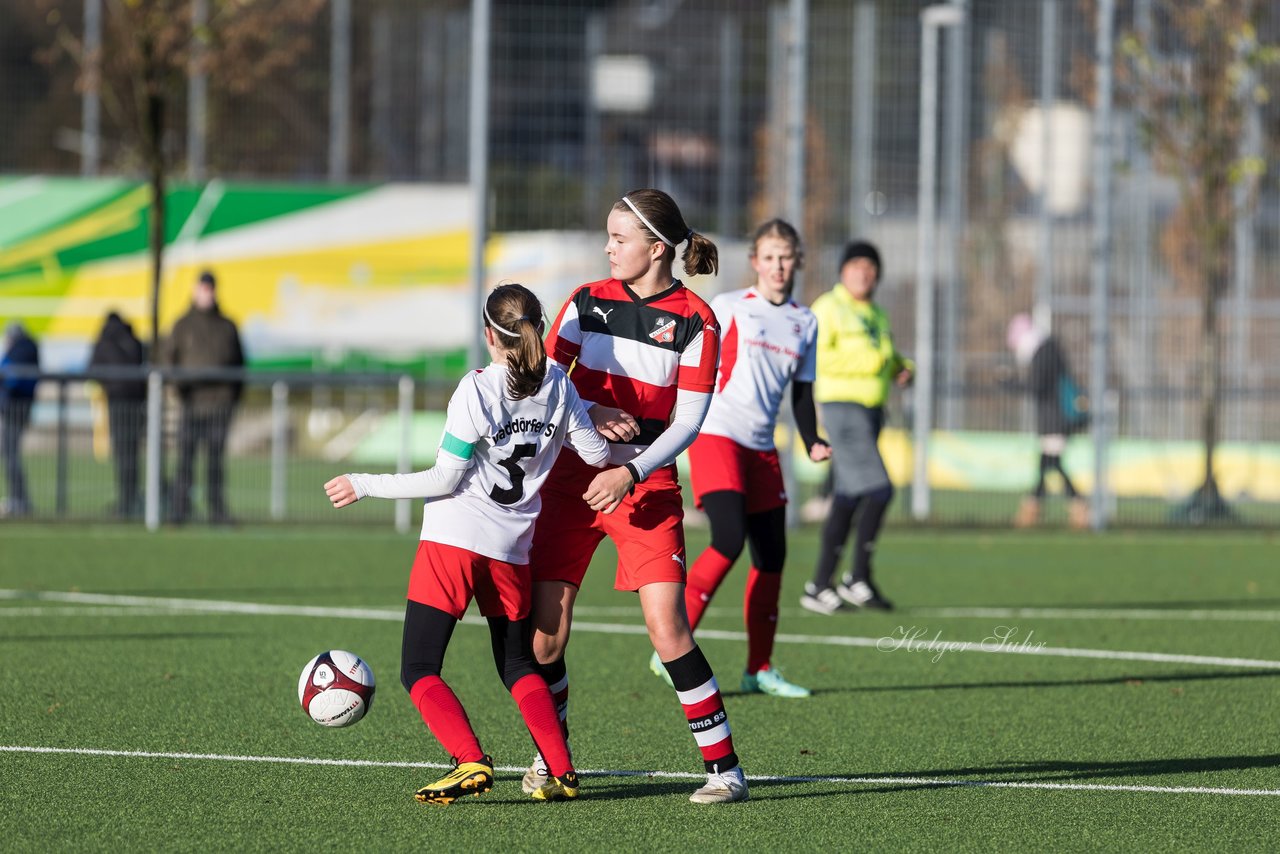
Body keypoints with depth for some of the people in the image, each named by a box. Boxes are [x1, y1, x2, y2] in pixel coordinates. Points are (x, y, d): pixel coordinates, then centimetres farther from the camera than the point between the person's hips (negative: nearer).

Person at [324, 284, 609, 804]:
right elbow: (597, 454, 10)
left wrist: (365, 486, -2)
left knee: (419, 672, -1)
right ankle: (561, 772, 7)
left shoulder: (477, 389, -10)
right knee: (518, 667, 21)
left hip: (452, 542, -5)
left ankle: (471, 762, -19)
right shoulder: (558, 386, 3)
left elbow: (445, 480, -10)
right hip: (512, 549, 5)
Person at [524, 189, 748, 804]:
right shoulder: (587, 302, 4)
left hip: (647, 482, -3)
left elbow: (688, 420, -7)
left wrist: (632, 472, -18)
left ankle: (724, 768, -7)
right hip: (573, 476, 3)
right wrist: (591, 414, -14)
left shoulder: (695, 320, -5)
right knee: (545, 631, 0)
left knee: (666, 627, -15)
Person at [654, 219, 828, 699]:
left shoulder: (805, 323, 14)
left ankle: (759, 669, 15)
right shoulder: (729, 309, -2)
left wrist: (812, 443, 3)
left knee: (772, 556, 4)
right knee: (729, 541, -22)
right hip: (715, 436, -6)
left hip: (761, 448, 6)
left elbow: (802, 393, 17)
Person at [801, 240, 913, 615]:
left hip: (872, 411, 9)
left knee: (848, 500, 9)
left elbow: (888, 357, 32)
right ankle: (859, 579, -11)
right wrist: (868, 362, -21)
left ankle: (820, 586, 12)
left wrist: (903, 368, 9)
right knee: (878, 490, -17)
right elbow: (816, 357, -18)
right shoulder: (829, 309, -7)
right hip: (842, 405, -9)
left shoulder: (875, 313, 19)